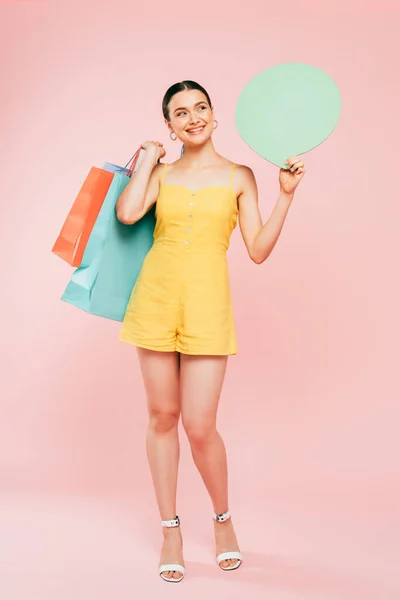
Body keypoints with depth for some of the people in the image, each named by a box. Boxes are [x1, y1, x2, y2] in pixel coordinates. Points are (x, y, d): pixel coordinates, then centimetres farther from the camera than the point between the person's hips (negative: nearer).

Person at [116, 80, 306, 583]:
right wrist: (148, 159, 3)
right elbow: (127, 213, -10)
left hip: (207, 304, -2)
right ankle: (170, 532, 22)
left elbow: (258, 250, 2)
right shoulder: (162, 173, 11)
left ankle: (223, 520, 24)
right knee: (162, 416, 7)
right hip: (156, 296, 2)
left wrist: (286, 195, -4)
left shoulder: (238, 176, 8)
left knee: (199, 426, -5)